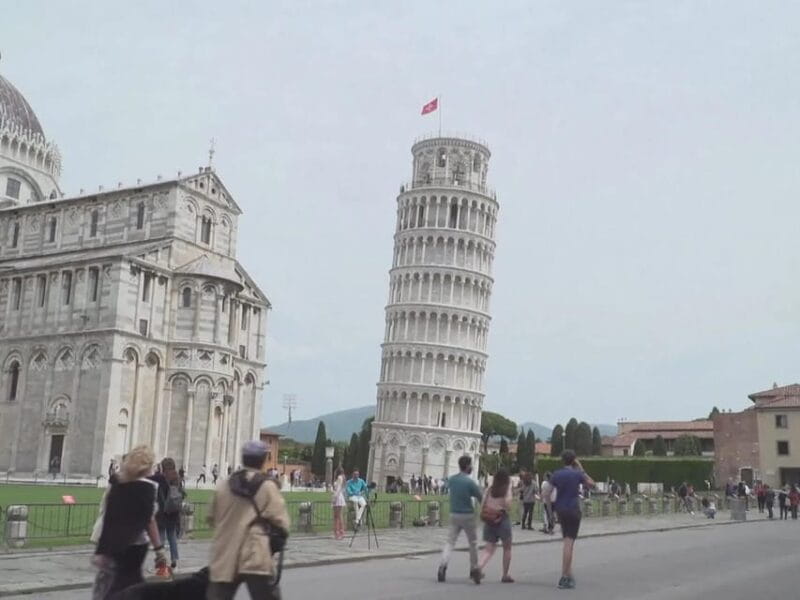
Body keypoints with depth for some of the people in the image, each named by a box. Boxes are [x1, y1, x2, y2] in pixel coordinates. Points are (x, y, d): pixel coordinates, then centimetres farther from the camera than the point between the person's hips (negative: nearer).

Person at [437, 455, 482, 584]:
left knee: (450, 542, 4)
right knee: (473, 542, 14)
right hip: (467, 516, -4)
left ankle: (443, 565, -18)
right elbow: (481, 498, -9)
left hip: (454, 515, 4)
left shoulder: (451, 479, 1)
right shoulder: (470, 482, -16)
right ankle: (474, 569, 24)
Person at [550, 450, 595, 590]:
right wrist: (581, 469, 11)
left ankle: (569, 574, 19)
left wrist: (551, 508, 9)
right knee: (569, 543, -5)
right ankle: (564, 577, -9)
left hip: (560, 510, 4)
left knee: (568, 541, 17)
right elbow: (591, 484, 12)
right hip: (573, 510, -4)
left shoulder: (556, 475, 3)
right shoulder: (577, 474, -5)